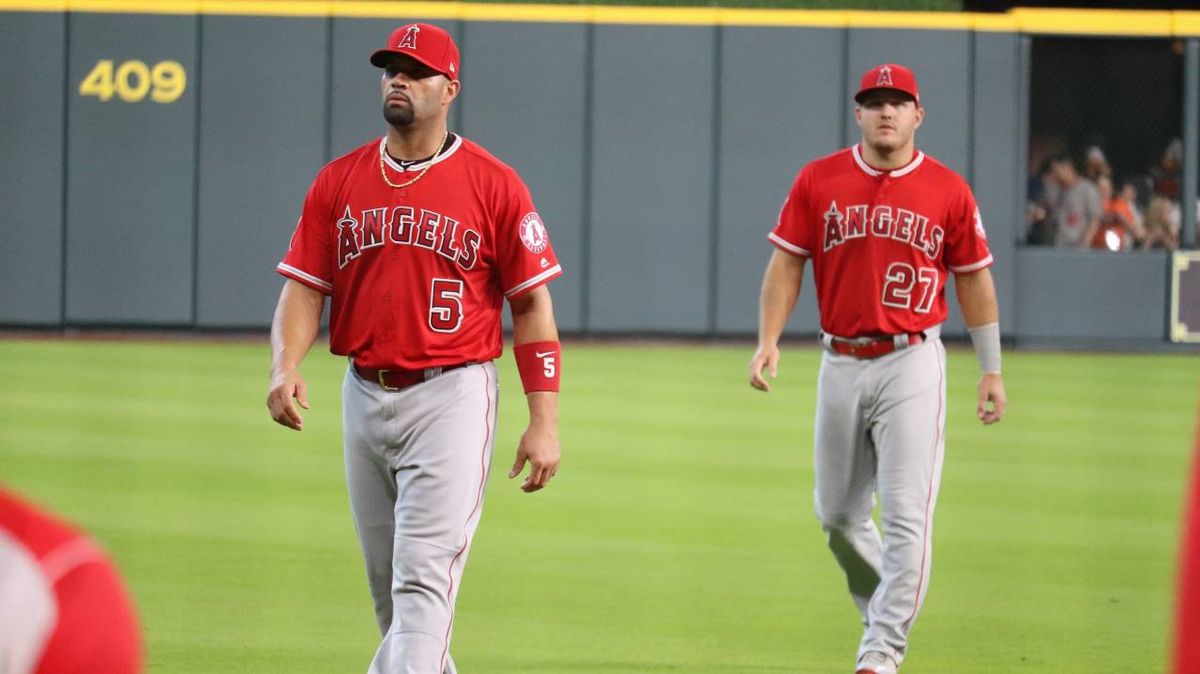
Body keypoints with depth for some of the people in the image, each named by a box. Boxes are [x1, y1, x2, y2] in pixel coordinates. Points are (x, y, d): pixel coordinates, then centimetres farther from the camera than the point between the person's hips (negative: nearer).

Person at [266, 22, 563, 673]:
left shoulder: (493, 185, -3)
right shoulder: (338, 181, 8)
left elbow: (532, 305, -3)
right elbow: (304, 288, 6)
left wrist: (544, 422, -8)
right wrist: (285, 367, -14)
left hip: (452, 399, -5)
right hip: (364, 396, 5)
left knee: (424, 577, -14)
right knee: (387, 586, 14)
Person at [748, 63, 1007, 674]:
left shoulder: (948, 190, 0)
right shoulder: (818, 181, 3)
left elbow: (974, 278, 7)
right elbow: (787, 263, 5)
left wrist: (992, 370, 7)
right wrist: (768, 341, -8)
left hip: (912, 364, -3)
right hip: (840, 365, 3)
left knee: (906, 513, -11)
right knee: (837, 514, 12)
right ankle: (885, 609, 35)